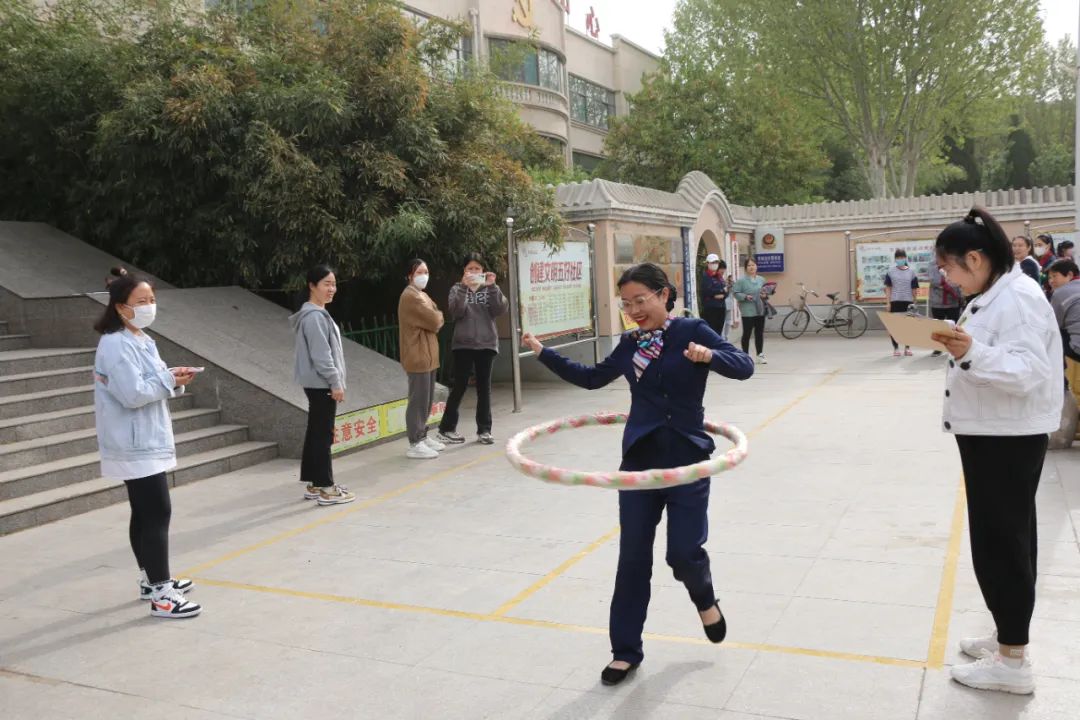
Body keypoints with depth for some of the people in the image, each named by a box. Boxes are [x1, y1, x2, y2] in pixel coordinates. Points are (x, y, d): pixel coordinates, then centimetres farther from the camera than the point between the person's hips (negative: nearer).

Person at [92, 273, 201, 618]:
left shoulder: (141, 340, 14)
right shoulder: (115, 346, -17)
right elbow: (132, 394, -25)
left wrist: (174, 381, -2)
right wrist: (168, 378, -14)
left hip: (146, 443, 10)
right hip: (137, 447, -10)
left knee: (145, 514, 17)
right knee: (157, 513, -10)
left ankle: (151, 580, 29)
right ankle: (161, 595, -7)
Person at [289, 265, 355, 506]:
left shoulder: (318, 314, 17)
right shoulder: (314, 316, -17)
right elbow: (321, 355, -21)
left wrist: (335, 381, 21)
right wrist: (335, 382, -19)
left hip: (318, 383, 11)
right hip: (321, 383, -11)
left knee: (315, 434, 13)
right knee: (323, 435, -6)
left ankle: (312, 485, 20)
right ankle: (326, 489, -2)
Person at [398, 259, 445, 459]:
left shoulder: (421, 294, 18)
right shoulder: (410, 296, -14)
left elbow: (438, 321, 16)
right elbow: (434, 321, -19)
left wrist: (436, 318, -5)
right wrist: (438, 315, 1)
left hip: (427, 354, 10)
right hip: (418, 356, -10)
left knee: (427, 400, 15)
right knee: (419, 400, -7)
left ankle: (422, 436, 25)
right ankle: (415, 445, -3)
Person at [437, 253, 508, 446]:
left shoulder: (489, 288, 9)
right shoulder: (458, 289, 5)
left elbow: (501, 309, -6)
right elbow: (456, 312, -13)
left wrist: (492, 286, -16)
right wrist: (464, 287, -21)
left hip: (486, 344, 2)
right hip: (463, 344, -2)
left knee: (484, 387, 5)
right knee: (460, 387, -1)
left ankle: (484, 430, 11)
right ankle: (446, 429, 7)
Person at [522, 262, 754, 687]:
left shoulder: (692, 331, -7)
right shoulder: (629, 345, 6)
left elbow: (744, 366, -13)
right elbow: (592, 378, 19)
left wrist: (709, 355, -32)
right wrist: (543, 353, 14)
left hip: (687, 459, -3)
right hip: (639, 460, 4)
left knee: (684, 552, -5)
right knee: (632, 557, 5)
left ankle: (705, 599, 33)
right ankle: (625, 651, 18)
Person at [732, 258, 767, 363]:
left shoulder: (761, 279, 9)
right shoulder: (741, 280, -7)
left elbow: (766, 291, 18)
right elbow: (736, 293, -10)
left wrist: (765, 295, -3)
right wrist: (745, 296, -24)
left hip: (760, 311, 5)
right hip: (748, 312, -5)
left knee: (760, 333, 10)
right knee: (747, 333, -1)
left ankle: (760, 355, 21)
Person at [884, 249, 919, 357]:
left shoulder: (911, 271, 5)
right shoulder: (891, 271, 2)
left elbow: (914, 289, 7)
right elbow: (888, 288, 2)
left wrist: (914, 302, 5)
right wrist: (888, 302, -4)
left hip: (907, 301, 1)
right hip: (895, 301, -1)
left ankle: (907, 347, 17)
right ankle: (896, 348, 8)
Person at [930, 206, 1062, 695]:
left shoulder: (1018, 299, -20)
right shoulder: (990, 297, 12)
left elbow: (1030, 372, -30)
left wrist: (973, 353, -41)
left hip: (1009, 438, -10)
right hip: (989, 433, 10)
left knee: (1002, 541, -3)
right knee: (1004, 538, 17)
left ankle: (1012, 662, 9)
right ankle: (1008, 636, 30)